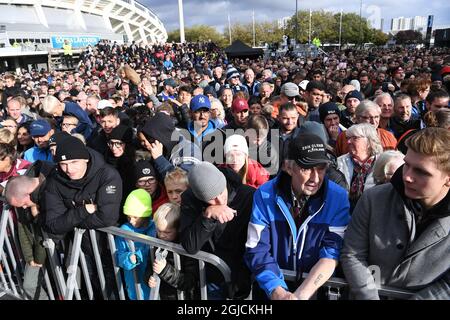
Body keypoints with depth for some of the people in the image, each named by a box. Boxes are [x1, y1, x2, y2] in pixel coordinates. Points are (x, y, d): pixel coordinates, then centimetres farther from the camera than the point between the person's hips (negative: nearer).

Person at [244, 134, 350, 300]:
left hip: (318, 288, 0)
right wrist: (277, 292, -21)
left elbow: (332, 252, -11)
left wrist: (301, 294, -20)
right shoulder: (265, 195, -8)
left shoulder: (338, 197, -7)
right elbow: (257, 250, -8)